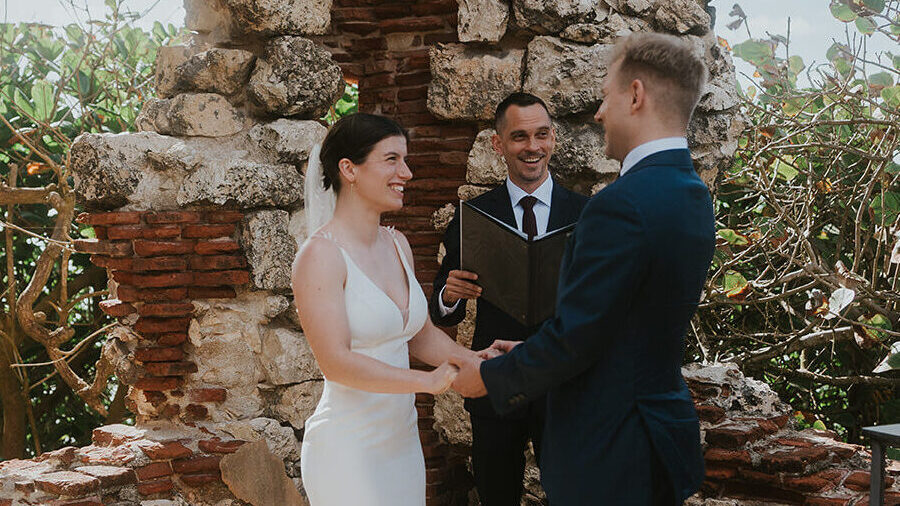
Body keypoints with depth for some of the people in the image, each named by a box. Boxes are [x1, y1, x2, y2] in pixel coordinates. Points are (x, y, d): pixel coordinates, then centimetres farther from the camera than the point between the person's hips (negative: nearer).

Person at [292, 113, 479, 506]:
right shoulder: (320, 255, -15)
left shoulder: (397, 245, 9)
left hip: (401, 440, 7)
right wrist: (428, 381, -24)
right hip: (349, 449, -7)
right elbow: (335, 362, -22)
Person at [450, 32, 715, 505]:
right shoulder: (693, 196, 7)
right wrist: (533, 353, 17)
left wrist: (489, 377, -4)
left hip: (608, 455, -9)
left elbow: (573, 340, -20)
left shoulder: (621, 205, -24)